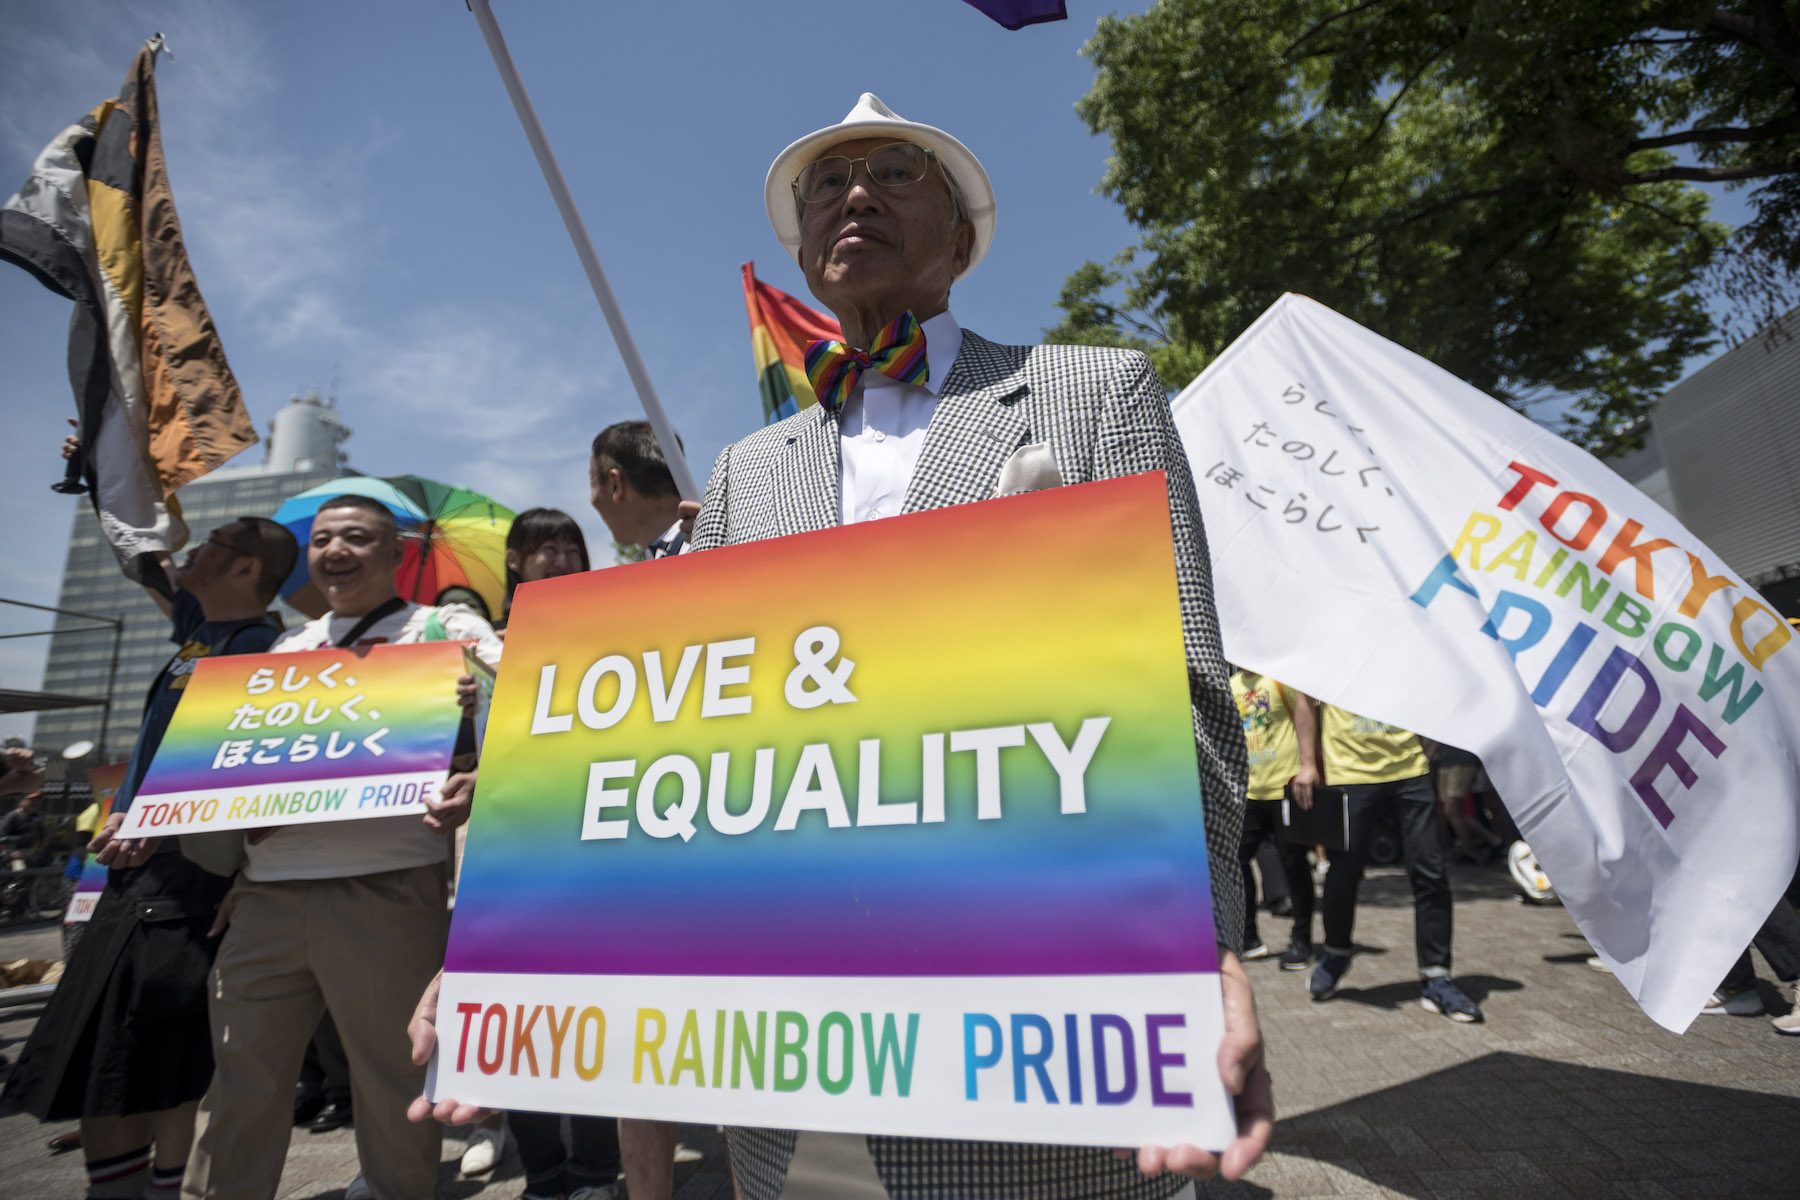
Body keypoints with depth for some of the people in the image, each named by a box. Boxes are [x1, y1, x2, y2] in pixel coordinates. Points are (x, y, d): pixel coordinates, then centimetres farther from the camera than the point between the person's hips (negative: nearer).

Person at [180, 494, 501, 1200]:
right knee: (241, 1081, 12)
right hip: (265, 892, 5)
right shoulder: (288, 647, 21)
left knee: (392, 1076, 5)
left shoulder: (446, 630, 3)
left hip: (387, 886, -5)